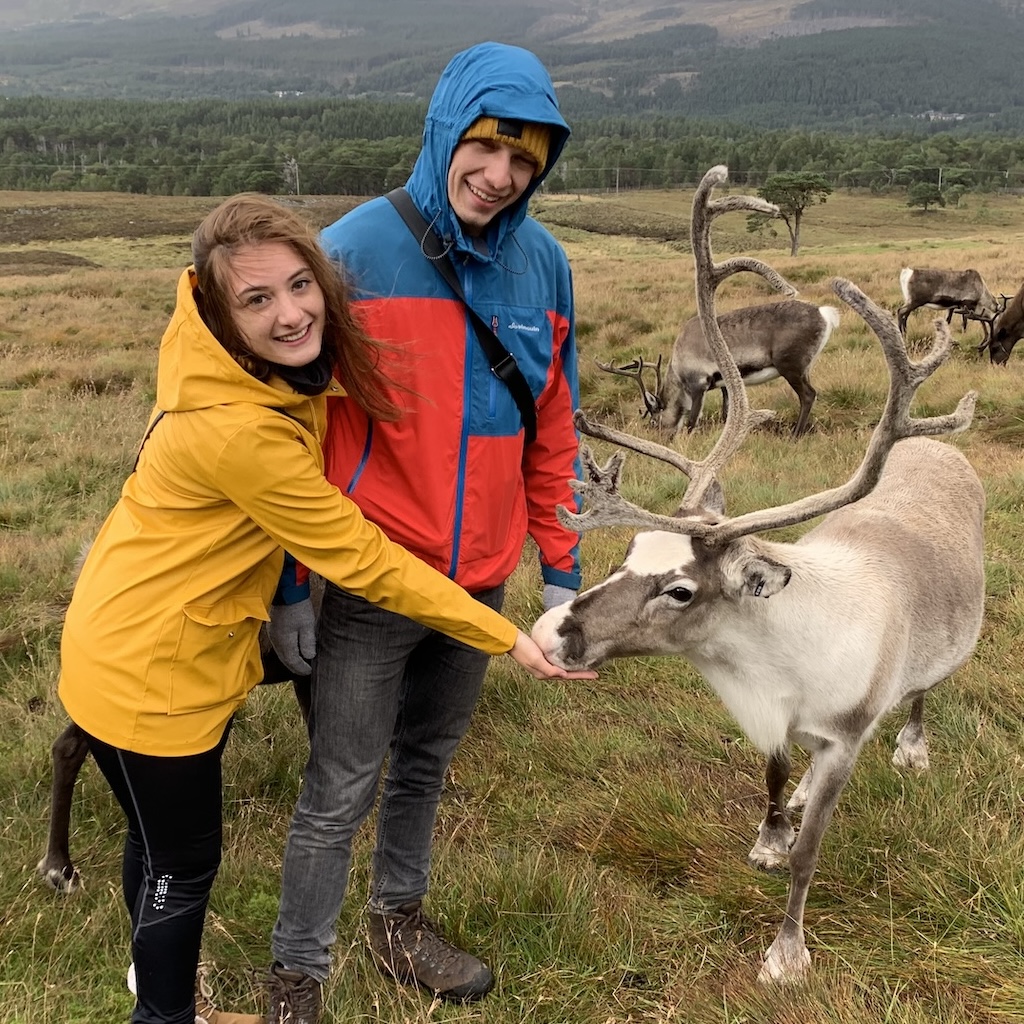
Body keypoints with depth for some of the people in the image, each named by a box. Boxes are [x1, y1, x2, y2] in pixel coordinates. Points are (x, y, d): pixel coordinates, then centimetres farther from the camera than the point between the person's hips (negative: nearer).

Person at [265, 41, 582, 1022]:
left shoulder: (543, 263, -1)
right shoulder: (356, 248, -14)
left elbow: (551, 427, 7)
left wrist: (561, 565, 8)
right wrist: (287, 583, -8)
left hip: (482, 576, 5)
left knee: (427, 761, 21)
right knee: (341, 794, 5)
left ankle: (399, 919, 43)